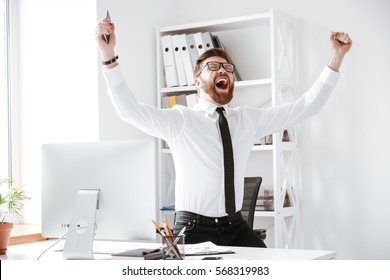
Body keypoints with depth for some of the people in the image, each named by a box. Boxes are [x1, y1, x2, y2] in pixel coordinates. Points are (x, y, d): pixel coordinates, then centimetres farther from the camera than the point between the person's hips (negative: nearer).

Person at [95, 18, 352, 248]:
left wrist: (337, 57, 0)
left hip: (236, 227, 4)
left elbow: (306, 106, 8)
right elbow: (130, 110, -16)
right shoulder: (181, 120, -3)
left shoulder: (248, 120, 9)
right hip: (193, 228, -4)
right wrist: (109, 55, -28)